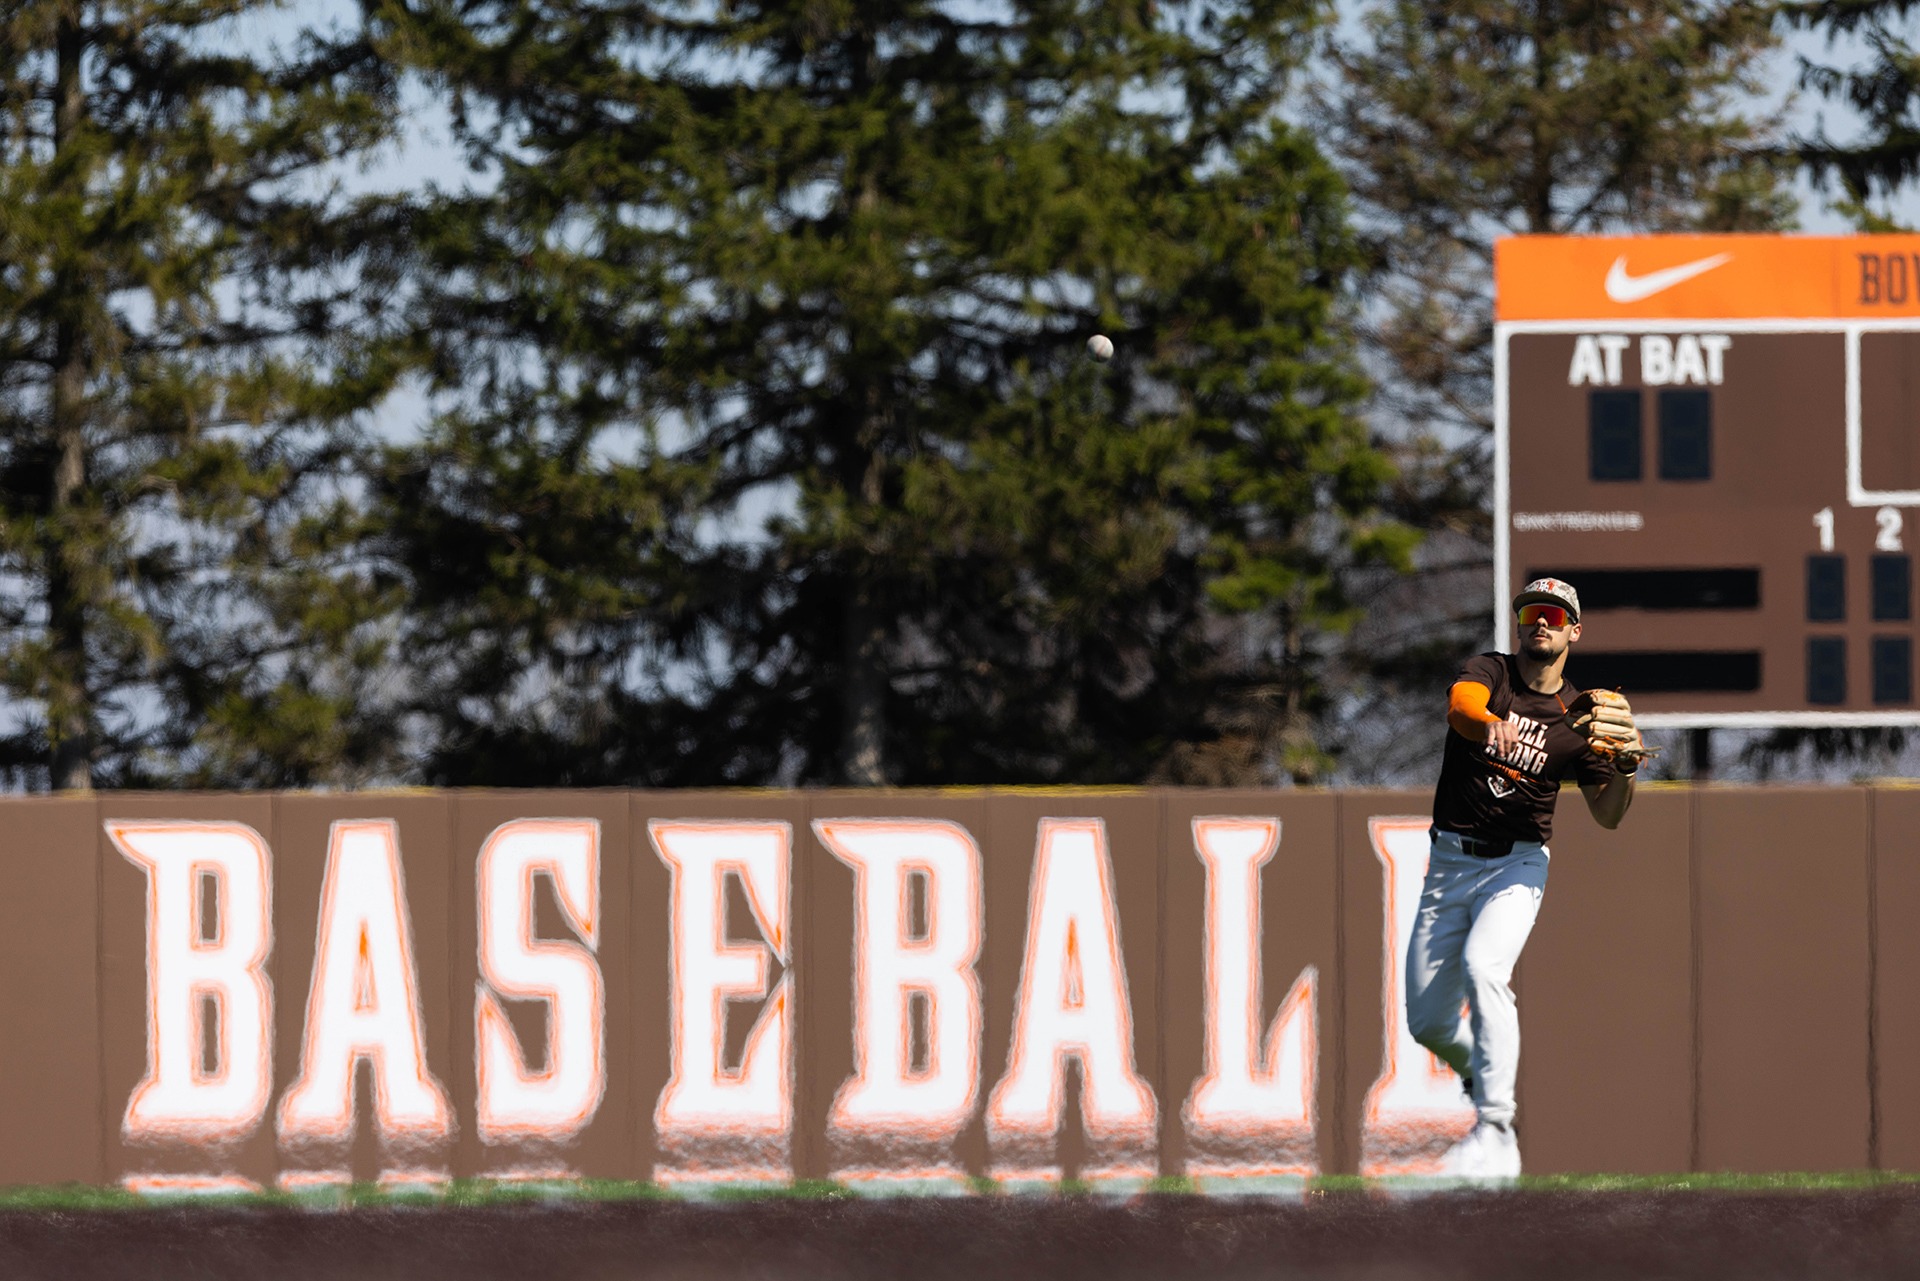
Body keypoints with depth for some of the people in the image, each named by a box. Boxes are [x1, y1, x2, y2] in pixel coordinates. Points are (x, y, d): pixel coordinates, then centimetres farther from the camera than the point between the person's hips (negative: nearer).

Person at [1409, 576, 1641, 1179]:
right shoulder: (1490, 672, -1)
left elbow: (1607, 816, 8)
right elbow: (1461, 705, -26)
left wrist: (1626, 766, -13)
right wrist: (1490, 725, -50)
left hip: (1516, 866, -2)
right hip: (1449, 864, 2)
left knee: (1482, 970, -31)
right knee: (1428, 1022, 2)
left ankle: (1495, 1135, -32)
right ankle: (1483, 1073, 37)